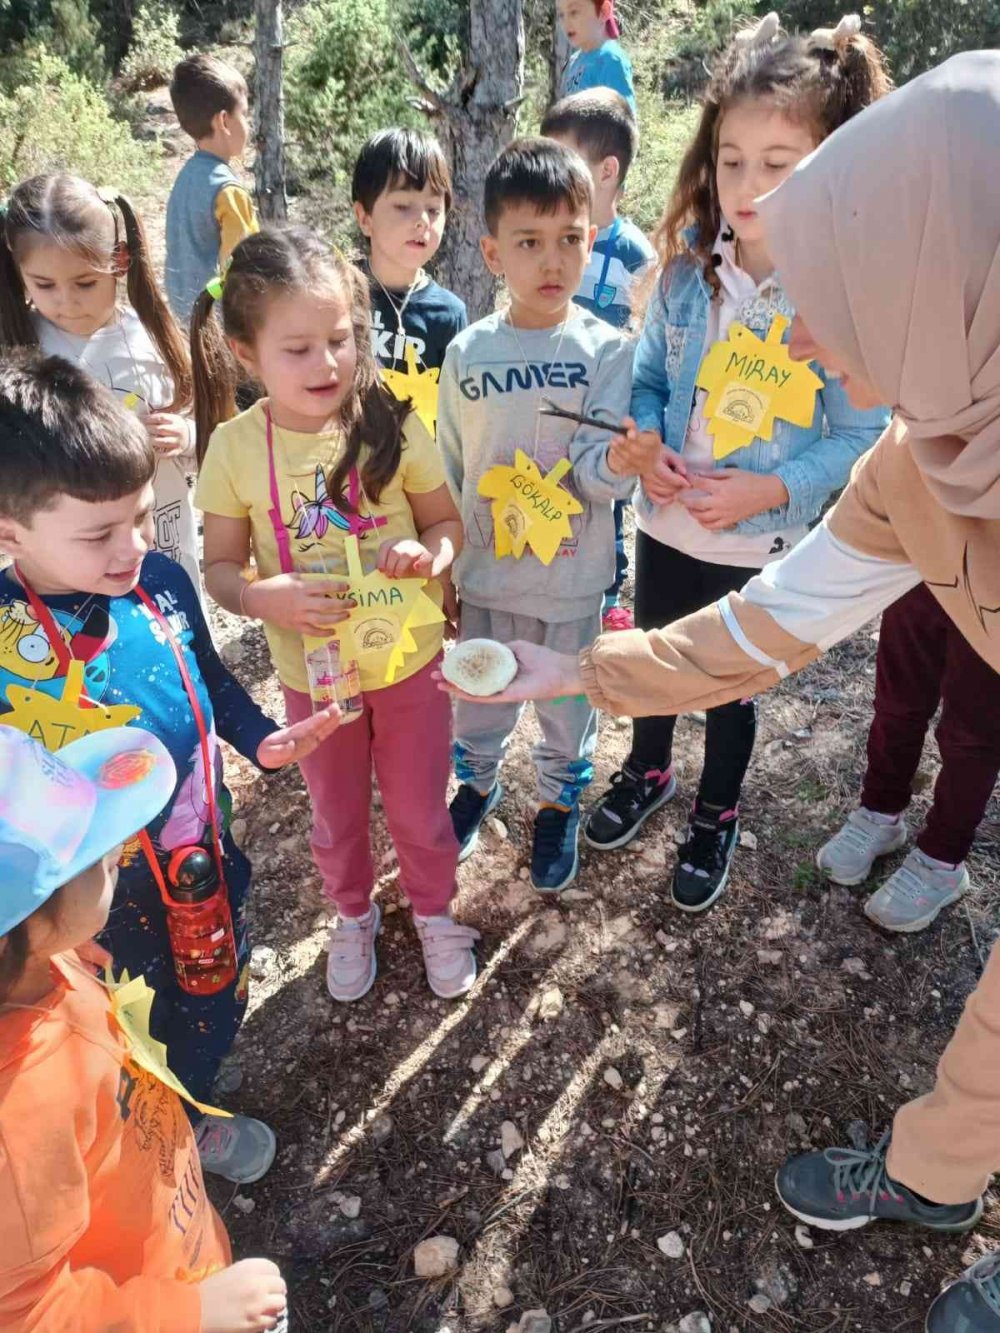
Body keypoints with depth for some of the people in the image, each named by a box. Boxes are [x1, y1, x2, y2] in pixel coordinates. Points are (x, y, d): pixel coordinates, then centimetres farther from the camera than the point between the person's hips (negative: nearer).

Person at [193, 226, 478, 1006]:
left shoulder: (393, 427, -16)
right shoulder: (235, 447, -14)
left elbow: (448, 523, -4)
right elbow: (220, 567, -7)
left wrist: (431, 553, -26)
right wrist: (261, 598, -28)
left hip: (409, 660, 0)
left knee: (420, 811, 18)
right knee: (336, 819, 22)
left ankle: (434, 912, 48)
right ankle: (354, 917, 51)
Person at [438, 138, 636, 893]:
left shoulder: (606, 350, -10)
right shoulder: (468, 354, -3)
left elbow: (603, 474, -15)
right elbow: (449, 469, 6)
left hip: (572, 574, -2)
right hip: (485, 570, 2)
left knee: (567, 704, 16)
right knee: (478, 697, 20)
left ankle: (560, 804, 43)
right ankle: (478, 782, 49)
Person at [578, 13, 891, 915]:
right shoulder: (688, 268, -7)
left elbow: (860, 438, -13)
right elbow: (647, 380, 4)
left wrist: (770, 489, -26)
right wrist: (647, 444, -15)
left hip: (760, 545, -3)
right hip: (666, 522, 4)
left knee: (732, 685, 16)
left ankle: (717, 818, 43)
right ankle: (648, 773, 52)